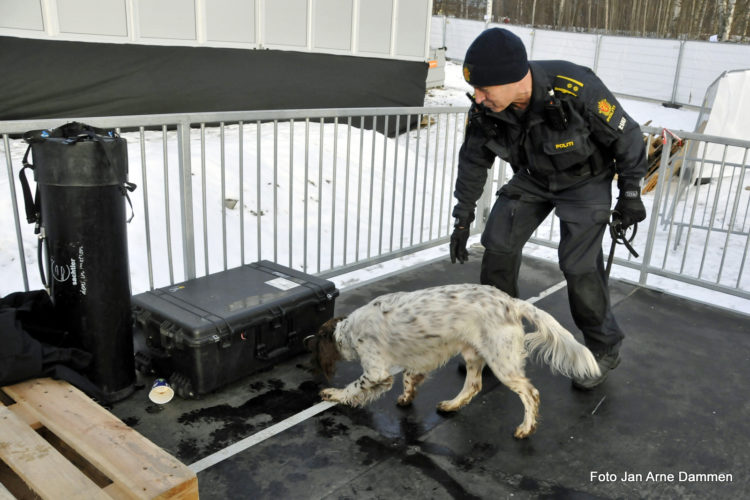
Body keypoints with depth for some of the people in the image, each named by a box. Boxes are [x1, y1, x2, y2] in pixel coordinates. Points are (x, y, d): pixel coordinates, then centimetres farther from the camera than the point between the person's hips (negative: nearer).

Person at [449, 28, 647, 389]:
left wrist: (630, 194, -9)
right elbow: (473, 163, -5)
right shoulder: (484, 109, -22)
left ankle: (605, 350, 15)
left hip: (584, 180, -4)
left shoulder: (576, 89, -35)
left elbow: (627, 137, -18)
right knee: (498, 247, -2)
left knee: (579, 266, -10)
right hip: (532, 178, 5)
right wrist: (462, 220, -1)